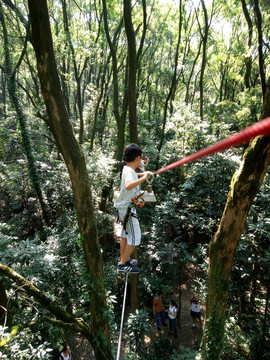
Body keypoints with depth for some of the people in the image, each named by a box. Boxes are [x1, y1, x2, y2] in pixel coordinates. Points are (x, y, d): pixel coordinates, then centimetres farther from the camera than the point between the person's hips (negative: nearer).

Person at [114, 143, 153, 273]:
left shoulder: (126, 168, 4)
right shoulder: (129, 172, -24)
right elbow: (128, 186, -47)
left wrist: (143, 174, 24)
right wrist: (143, 178, -45)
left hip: (124, 207, 10)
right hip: (128, 209, -10)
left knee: (124, 233, 21)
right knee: (134, 237, 2)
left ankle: (123, 259, 37)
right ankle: (123, 264, 14)